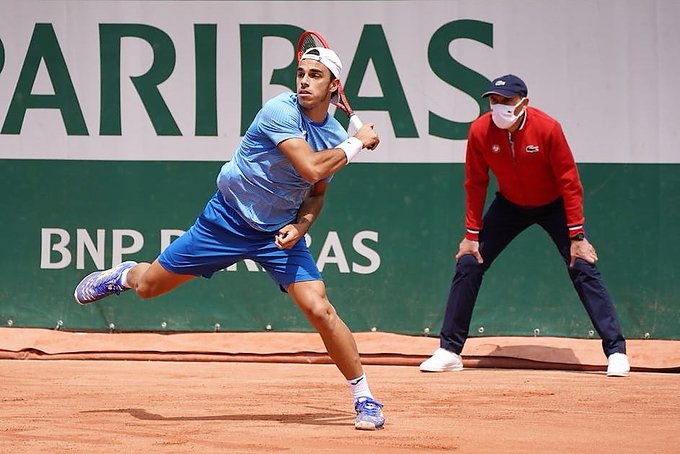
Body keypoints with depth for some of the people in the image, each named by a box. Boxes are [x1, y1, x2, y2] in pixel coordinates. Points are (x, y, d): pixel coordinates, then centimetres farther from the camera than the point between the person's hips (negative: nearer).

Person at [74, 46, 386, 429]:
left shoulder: (335, 137, -2)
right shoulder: (280, 111, -21)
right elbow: (311, 168, -33)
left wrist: (299, 226, -6)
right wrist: (357, 143, -21)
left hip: (279, 232, 3)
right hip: (227, 221, -3)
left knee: (320, 309, -17)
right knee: (148, 286, 7)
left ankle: (365, 399, -4)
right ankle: (126, 274, 47)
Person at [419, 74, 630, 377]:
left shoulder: (547, 128, -28)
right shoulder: (480, 131, -21)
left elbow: (570, 182, -21)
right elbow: (475, 184, -8)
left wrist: (577, 236, -22)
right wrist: (472, 234, -7)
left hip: (553, 205, -3)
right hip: (509, 205, 3)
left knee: (584, 268, -13)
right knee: (468, 264, -5)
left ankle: (616, 351, -9)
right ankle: (449, 351, 4)